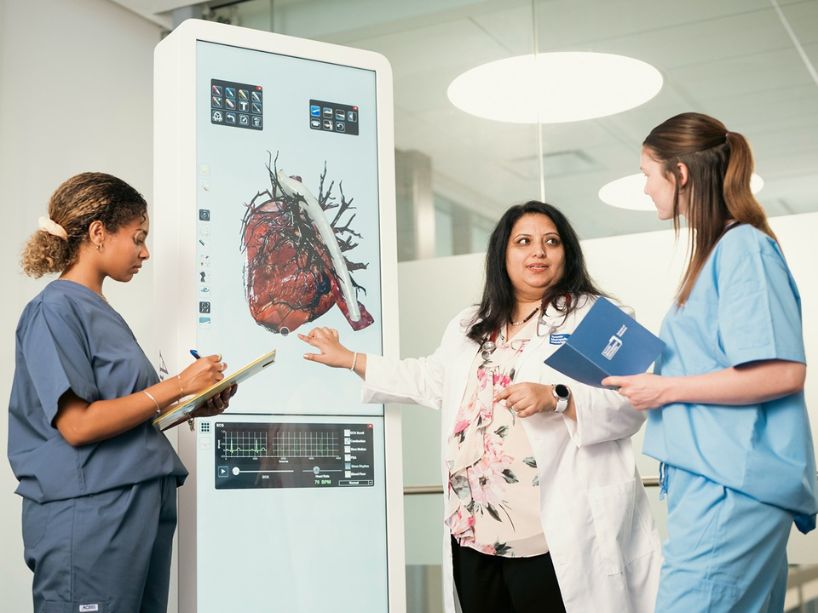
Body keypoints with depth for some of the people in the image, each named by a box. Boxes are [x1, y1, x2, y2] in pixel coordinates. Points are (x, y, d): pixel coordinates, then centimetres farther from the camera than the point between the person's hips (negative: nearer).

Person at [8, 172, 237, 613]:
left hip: (143, 508, 9)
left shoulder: (103, 312, 16)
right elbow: (77, 425, -19)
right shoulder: (55, 310, -10)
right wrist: (178, 386, -14)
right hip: (90, 514, -9)